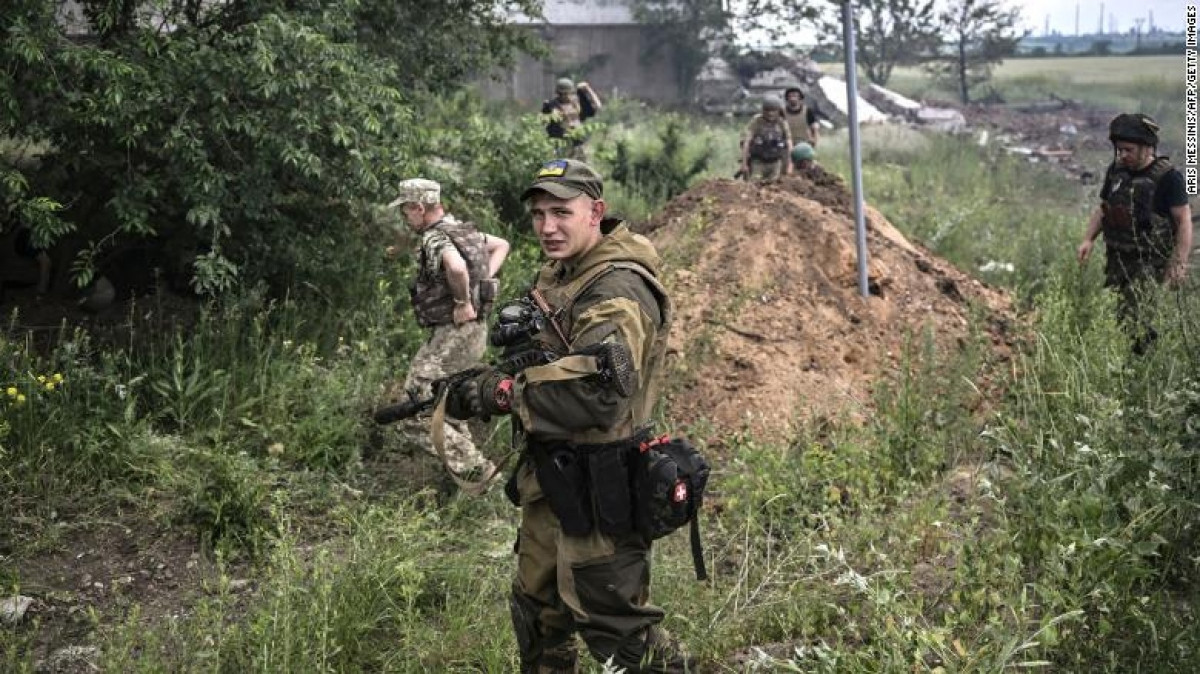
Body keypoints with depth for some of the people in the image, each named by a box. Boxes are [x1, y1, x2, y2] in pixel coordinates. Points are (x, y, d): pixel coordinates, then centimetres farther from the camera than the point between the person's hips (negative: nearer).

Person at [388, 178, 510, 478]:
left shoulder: (435, 239, -18)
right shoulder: (463, 229, 11)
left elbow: (456, 267, -40)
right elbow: (501, 245, 26)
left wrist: (463, 302, -25)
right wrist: (483, 280, 13)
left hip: (453, 335, -10)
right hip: (474, 331, 10)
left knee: (416, 417, -8)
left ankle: (475, 469, -7)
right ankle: (471, 465, 32)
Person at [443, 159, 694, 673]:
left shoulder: (619, 293, -20)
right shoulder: (557, 275, 10)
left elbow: (597, 392, -32)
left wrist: (499, 394, -26)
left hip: (595, 487, -9)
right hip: (550, 475, 10)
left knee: (611, 620, -1)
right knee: (537, 608, 21)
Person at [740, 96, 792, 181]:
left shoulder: (782, 124, -1)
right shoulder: (755, 122, -10)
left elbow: (789, 146, 3)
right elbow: (746, 142, -12)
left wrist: (789, 165, -1)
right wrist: (744, 164, -16)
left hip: (775, 164, 2)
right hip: (757, 162, -2)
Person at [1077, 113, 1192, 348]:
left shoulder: (1167, 177, -12)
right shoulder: (1116, 170, 8)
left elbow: (1184, 221, -12)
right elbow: (1103, 209, 18)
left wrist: (1180, 264, -19)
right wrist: (1088, 239, 4)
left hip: (1150, 264, -7)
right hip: (1116, 259, 7)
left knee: (1133, 319, -15)